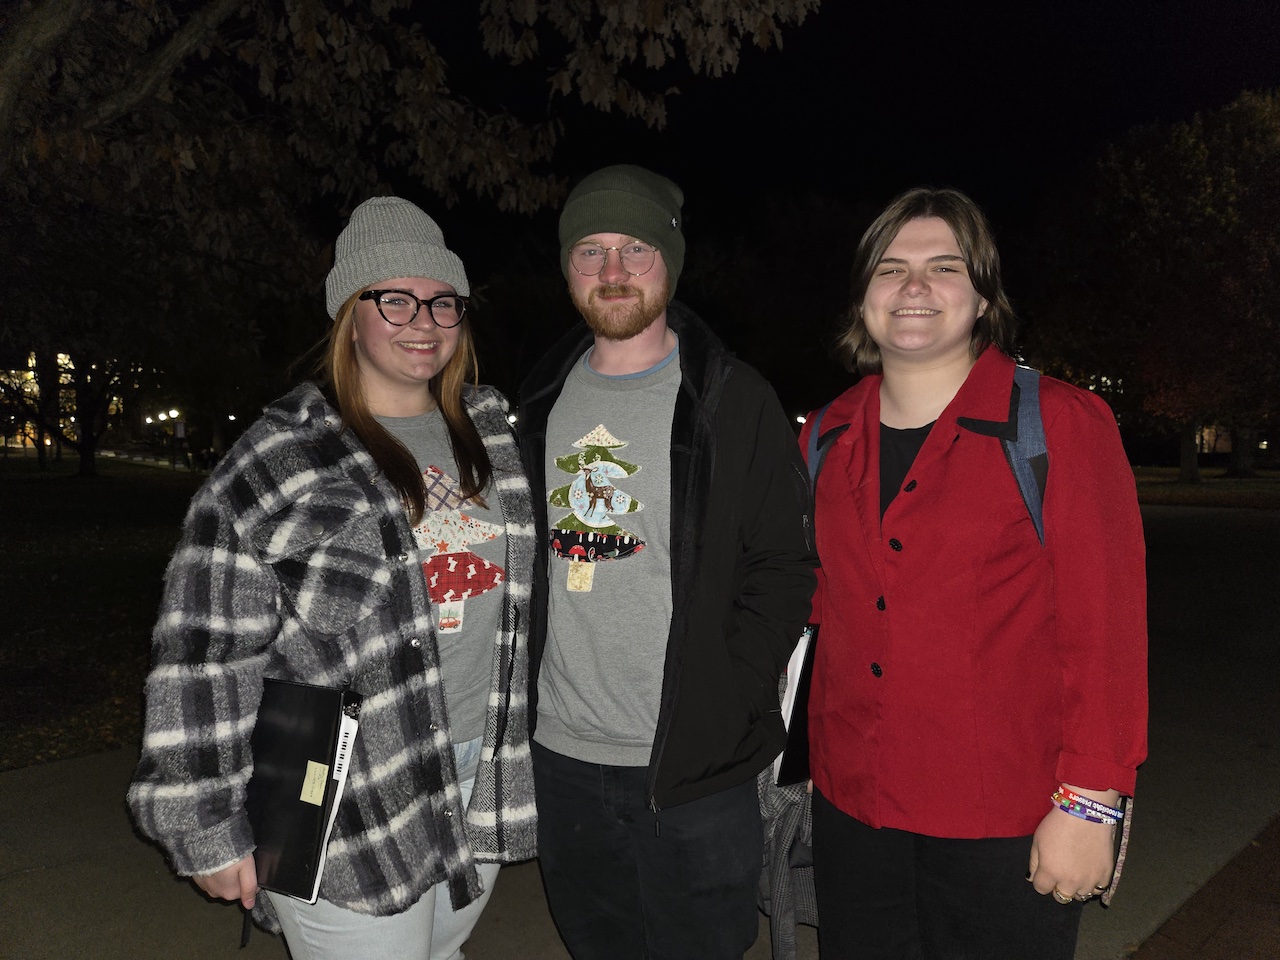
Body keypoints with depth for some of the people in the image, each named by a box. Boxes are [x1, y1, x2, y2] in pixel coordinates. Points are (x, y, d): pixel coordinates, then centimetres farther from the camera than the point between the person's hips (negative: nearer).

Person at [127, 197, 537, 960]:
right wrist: (208, 826, -8)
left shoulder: (494, 433, 5)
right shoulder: (280, 465, -12)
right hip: (347, 813, -5)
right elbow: (207, 655, -10)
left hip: (484, 781, 5)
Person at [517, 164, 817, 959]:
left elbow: (783, 568, -8)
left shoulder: (733, 400, -7)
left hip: (692, 771, -4)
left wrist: (720, 706, -15)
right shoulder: (544, 399, 7)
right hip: (560, 753, 5)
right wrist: (526, 690, 5)